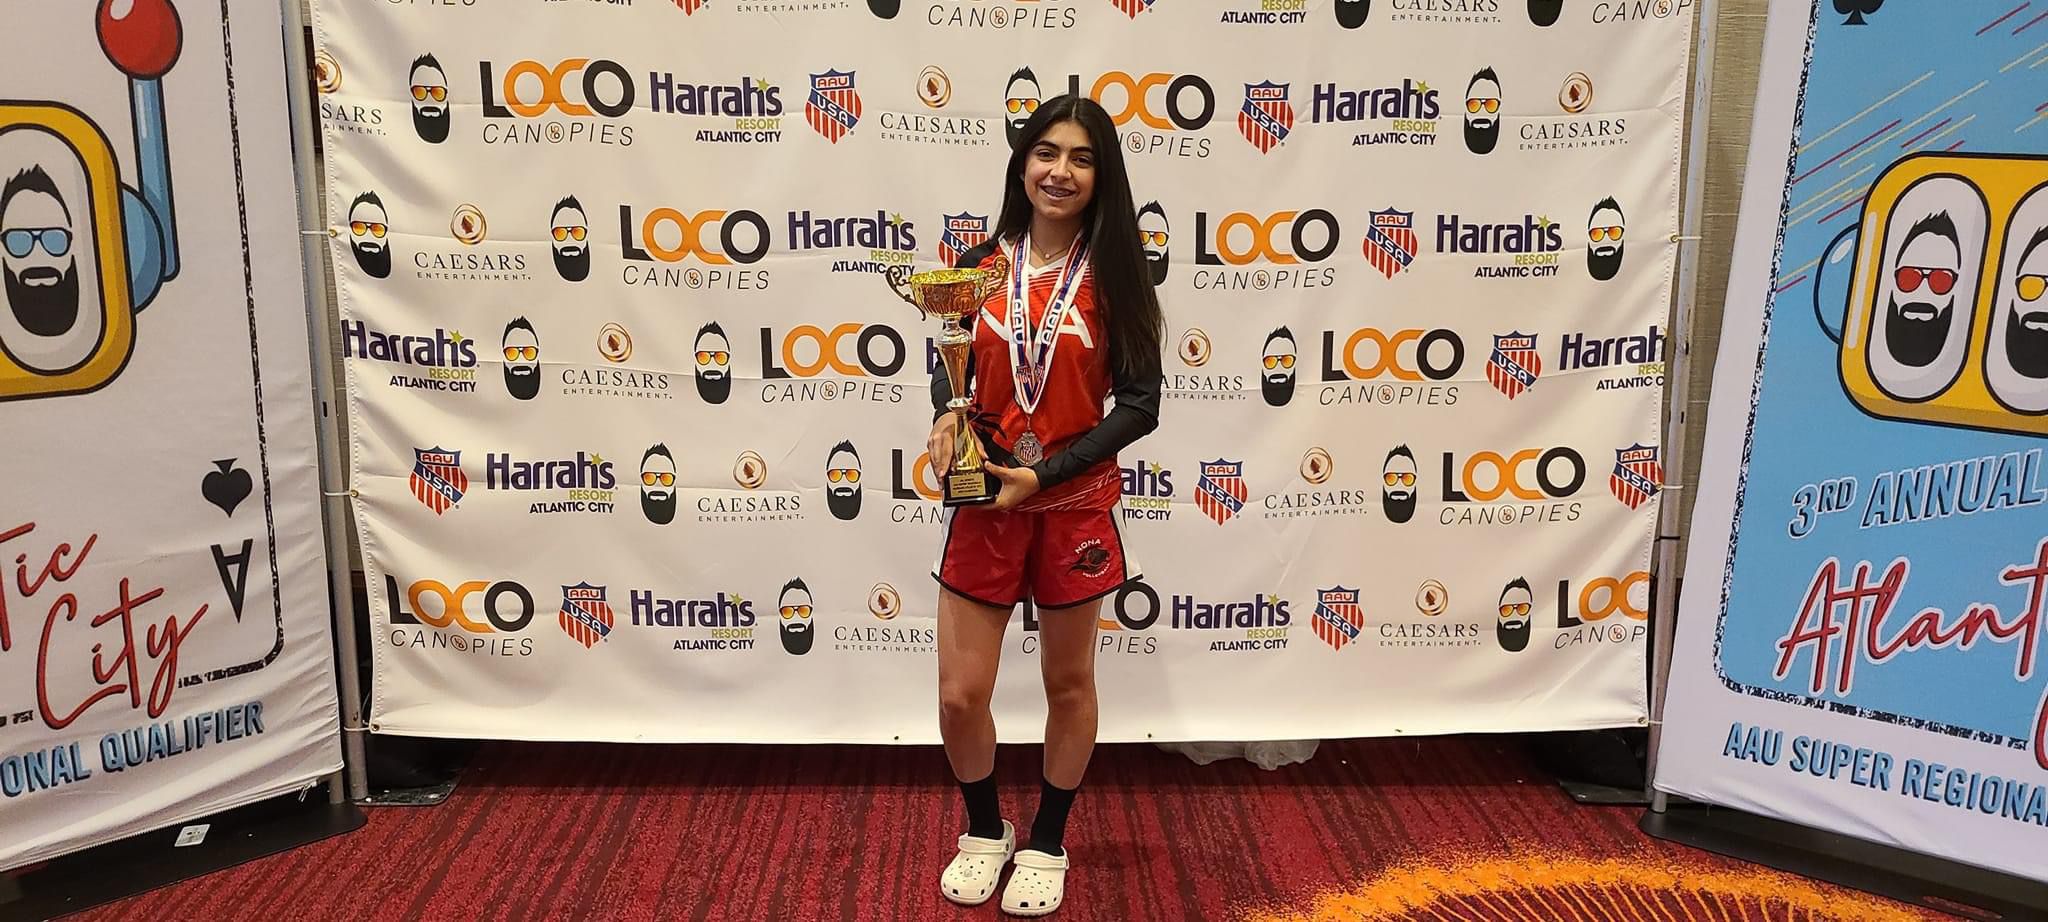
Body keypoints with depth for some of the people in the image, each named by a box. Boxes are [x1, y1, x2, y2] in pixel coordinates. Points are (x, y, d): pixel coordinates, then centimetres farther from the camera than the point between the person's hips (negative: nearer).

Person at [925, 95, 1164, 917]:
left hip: (1075, 506, -1)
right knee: (960, 696, 4)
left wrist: (1043, 474, -17)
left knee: (1068, 684, 14)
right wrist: (946, 420, -15)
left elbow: (1140, 405, -10)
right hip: (983, 505, 2)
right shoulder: (980, 267, -1)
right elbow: (951, 372, 8)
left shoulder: (1113, 275, -7)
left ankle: (1047, 845, 35)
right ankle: (985, 830, 33)